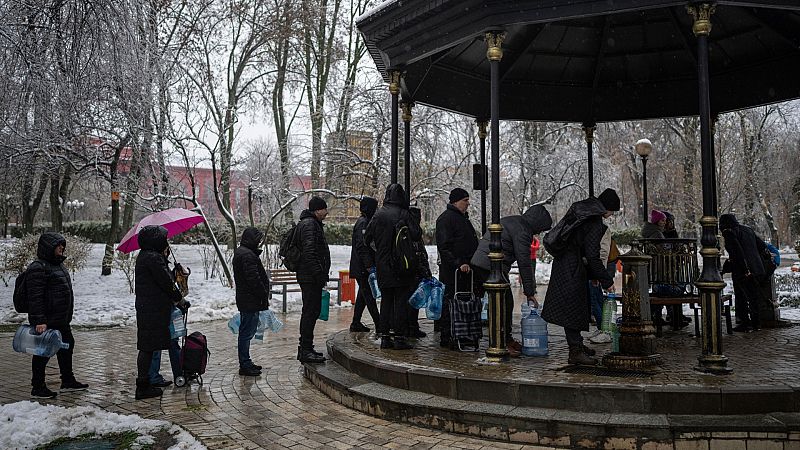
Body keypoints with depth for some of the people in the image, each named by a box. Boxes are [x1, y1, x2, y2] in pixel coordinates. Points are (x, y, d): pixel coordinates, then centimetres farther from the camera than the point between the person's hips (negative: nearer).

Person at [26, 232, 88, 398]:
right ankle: (37, 388, 15)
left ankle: (68, 381, 30)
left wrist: (67, 316, 25)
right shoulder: (38, 268, -17)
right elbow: (35, 297, -22)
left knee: (67, 346, 17)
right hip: (46, 321, -10)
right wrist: (39, 321, -25)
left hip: (61, 320, 10)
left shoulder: (58, 264, 15)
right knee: (43, 352, 1)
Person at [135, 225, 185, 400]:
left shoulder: (144, 256, 16)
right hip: (153, 310, -10)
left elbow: (165, 279, 16)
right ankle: (143, 387, 3)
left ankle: (145, 383, 25)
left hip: (145, 307, 10)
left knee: (148, 347, 16)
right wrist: (180, 299, -3)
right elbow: (167, 283, -15)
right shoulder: (153, 258, -17)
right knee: (148, 347, -4)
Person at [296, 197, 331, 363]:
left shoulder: (313, 224, 21)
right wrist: (319, 274, -23)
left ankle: (305, 348, 22)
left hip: (311, 277, 11)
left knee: (311, 311, 14)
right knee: (311, 311, -9)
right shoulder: (309, 224, -13)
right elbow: (309, 252, -22)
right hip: (311, 276, -11)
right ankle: (305, 350, -6)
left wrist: (321, 275, 21)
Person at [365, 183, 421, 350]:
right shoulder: (404, 214, -10)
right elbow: (417, 235, -14)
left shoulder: (378, 214, 1)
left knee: (386, 300, 12)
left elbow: (367, 238, 5)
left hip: (382, 266, 4)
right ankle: (399, 337, 3)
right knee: (401, 300, 3)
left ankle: (385, 337, 14)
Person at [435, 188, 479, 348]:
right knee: (449, 302, -6)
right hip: (450, 270, -10)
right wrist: (459, 264, -24)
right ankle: (446, 338, 1)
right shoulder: (446, 218, -11)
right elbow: (445, 247, -19)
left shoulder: (463, 217, 21)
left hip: (465, 269, 10)